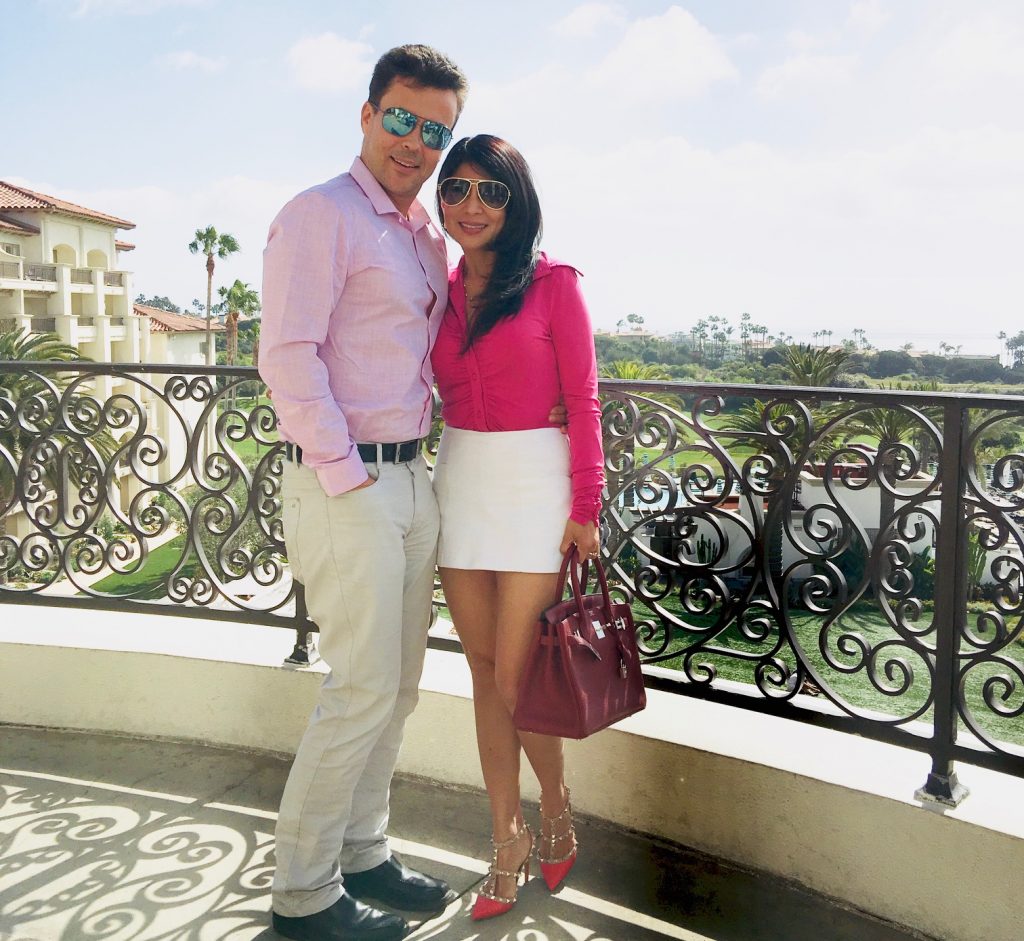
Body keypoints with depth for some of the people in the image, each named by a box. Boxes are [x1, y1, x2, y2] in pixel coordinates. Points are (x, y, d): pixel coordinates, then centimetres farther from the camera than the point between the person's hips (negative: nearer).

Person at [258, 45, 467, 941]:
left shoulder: (428, 235, 17)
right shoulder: (322, 215, -7)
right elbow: (287, 355, -16)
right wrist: (345, 474, -17)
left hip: (412, 479, 8)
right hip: (347, 486, -8)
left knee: (399, 683, 13)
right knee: (364, 689, -5)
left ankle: (362, 852, 29)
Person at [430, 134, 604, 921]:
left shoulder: (552, 283, -4)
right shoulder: (440, 290, 9)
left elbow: (582, 401, -5)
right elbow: (445, 394, 12)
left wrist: (585, 508, -9)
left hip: (534, 484, -5)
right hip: (460, 484, 5)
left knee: (516, 677, -3)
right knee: (486, 671, 9)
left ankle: (558, 813, 25)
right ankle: (510, 842, 22)